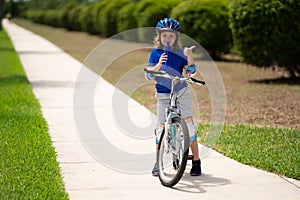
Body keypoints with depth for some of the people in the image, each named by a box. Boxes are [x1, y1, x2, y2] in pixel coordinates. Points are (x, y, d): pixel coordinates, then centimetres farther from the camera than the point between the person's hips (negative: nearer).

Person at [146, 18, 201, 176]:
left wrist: (189, 56, -23)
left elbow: (191, 71, -6)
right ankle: (158, 162, 12)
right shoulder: (155, 53, 2)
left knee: (188, 123, -8)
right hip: (163, 95, 1)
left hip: (181, 92, -1)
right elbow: (149, 74, -4)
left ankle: (196, 161, -1)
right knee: (161, 126, 0)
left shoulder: (180, 53, 1)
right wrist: (159, 65, -22)